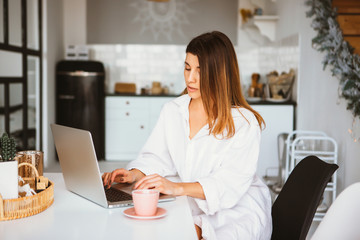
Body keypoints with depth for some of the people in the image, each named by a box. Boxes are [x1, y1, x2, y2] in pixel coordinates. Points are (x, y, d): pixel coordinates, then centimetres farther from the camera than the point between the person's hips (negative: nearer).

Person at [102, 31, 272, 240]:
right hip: (196, 210, 4)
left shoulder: (244, 123, -12)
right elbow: (156, 157, 9)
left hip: (241, 212, -4)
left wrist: (177, 188, -32)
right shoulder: (172, 111, 7)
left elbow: (229, 184, -20)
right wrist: (135, 174, -12)